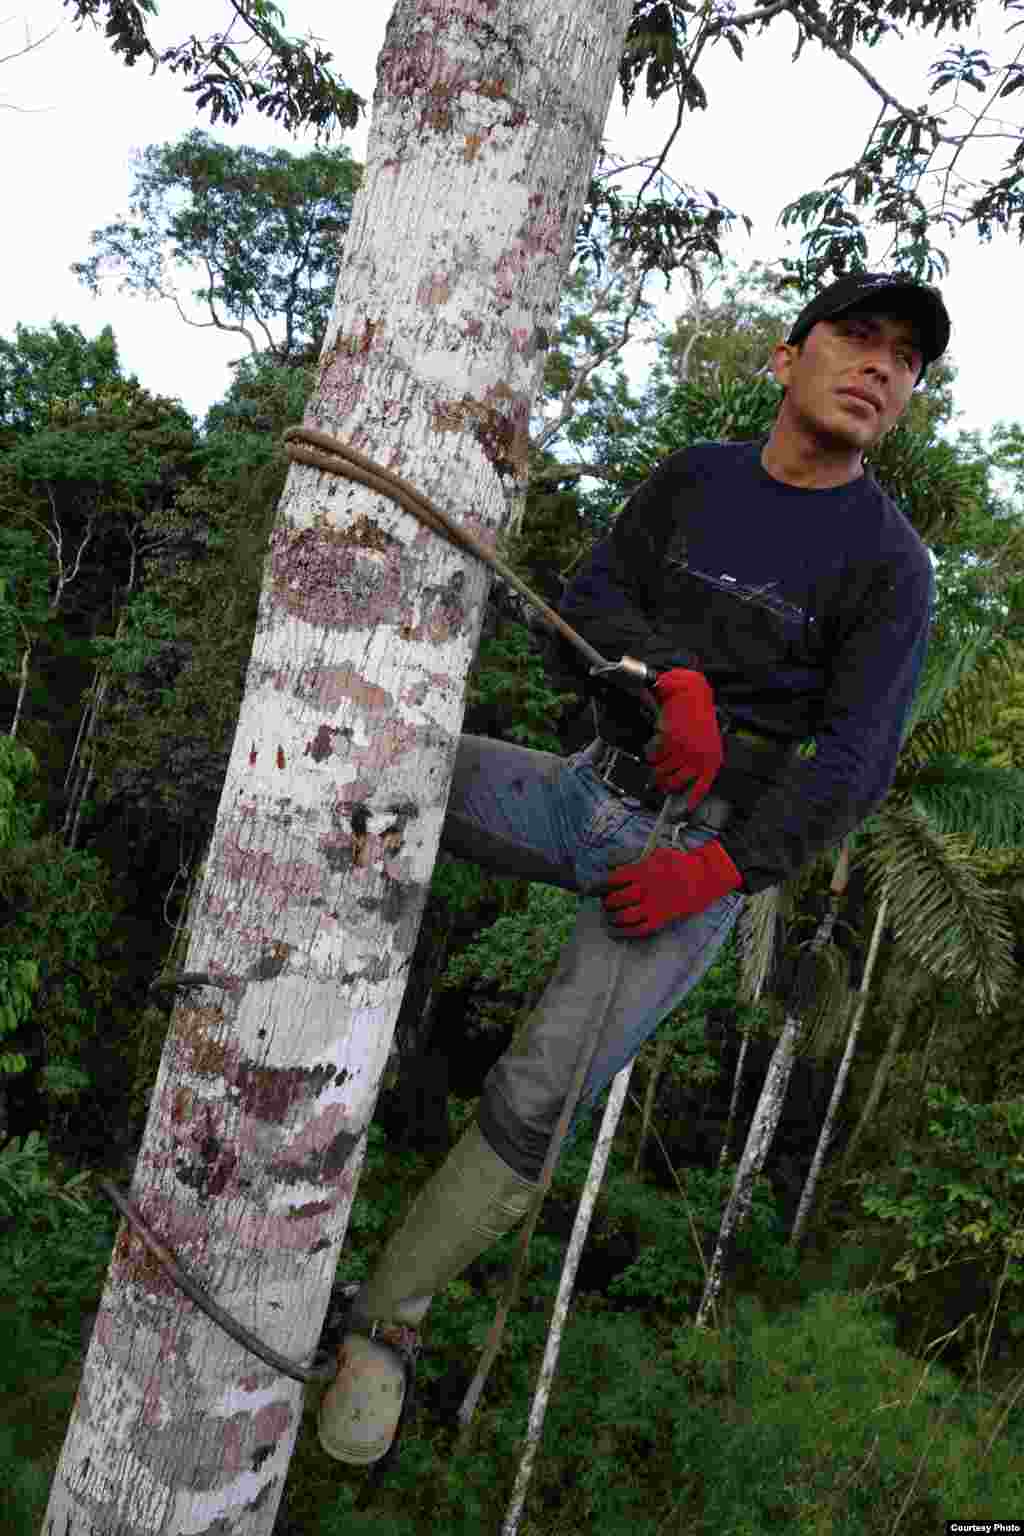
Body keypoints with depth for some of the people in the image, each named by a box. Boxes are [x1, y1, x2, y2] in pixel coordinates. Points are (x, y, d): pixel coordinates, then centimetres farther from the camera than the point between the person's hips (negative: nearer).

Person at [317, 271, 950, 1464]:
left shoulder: (888, 565, -5)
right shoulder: (691, 480, 6)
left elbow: (853, 765, -11)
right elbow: (581, 616, -1)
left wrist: (717, 870, -23)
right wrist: (676, 682, -22)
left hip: (707, 848, -4)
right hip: (587, 790, 4)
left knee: (537, 1099, -15)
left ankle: (385, 1323, 7)